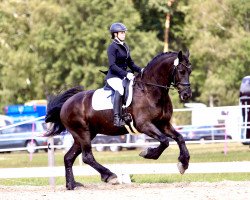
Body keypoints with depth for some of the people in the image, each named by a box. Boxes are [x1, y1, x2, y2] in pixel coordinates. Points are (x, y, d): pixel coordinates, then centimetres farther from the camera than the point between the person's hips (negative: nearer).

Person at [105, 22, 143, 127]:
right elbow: (112, 65, -18)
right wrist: (126, 74, -26)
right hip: (113, 76, -9)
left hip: (123, 76, 9)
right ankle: (117, 118, -43)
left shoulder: (125, 47, 17)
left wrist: (140, 70, 3)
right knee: (120, 89, -35)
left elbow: (130, 63, 21)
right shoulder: (112, 47, -8)